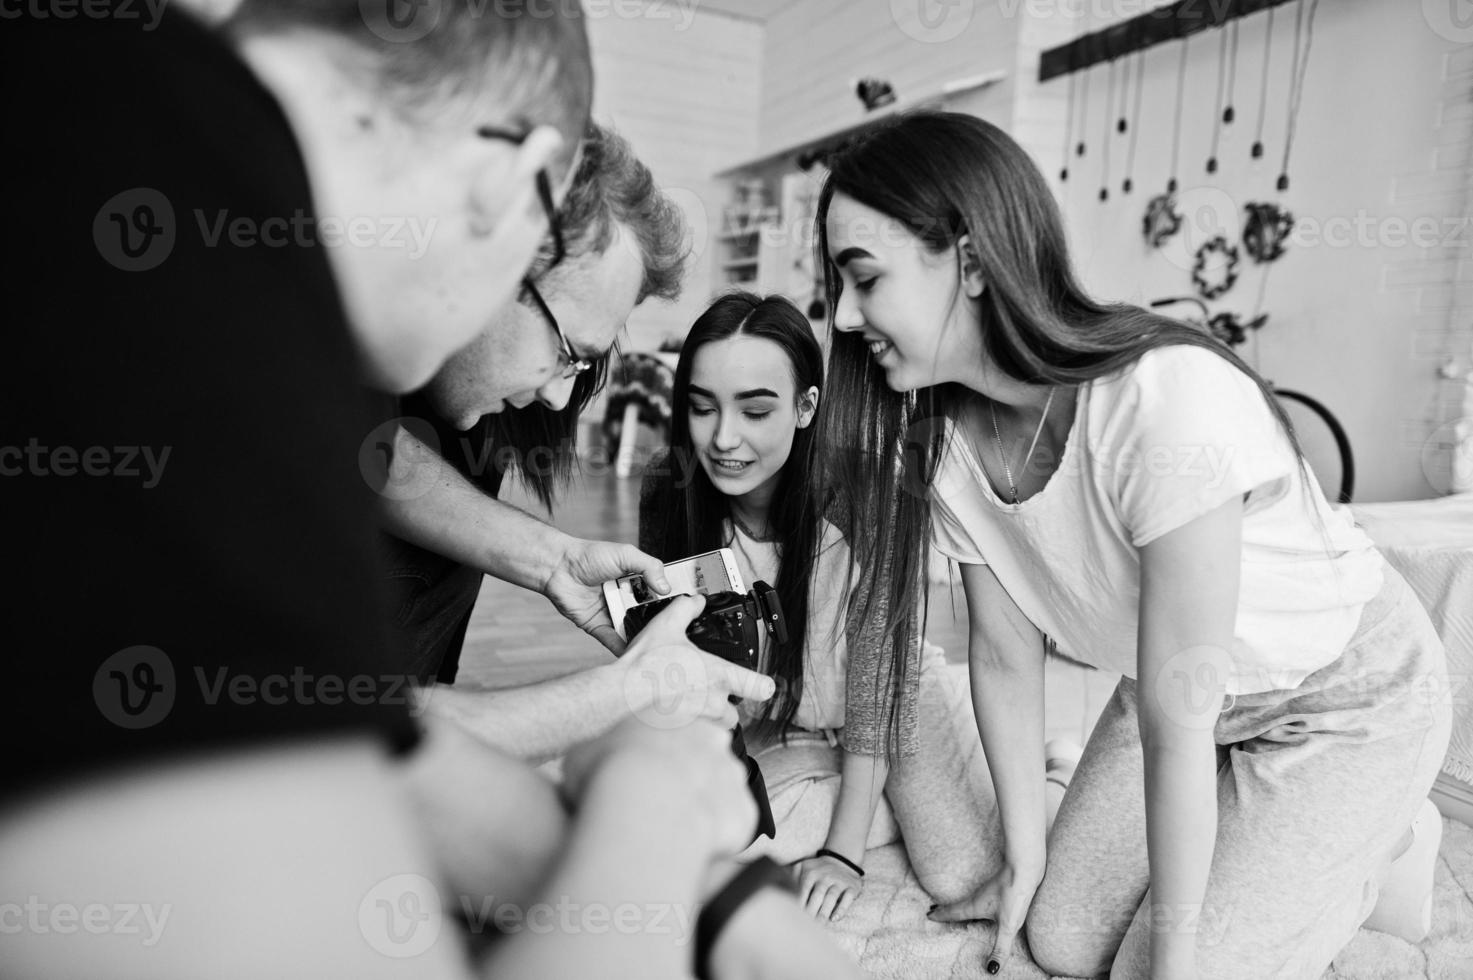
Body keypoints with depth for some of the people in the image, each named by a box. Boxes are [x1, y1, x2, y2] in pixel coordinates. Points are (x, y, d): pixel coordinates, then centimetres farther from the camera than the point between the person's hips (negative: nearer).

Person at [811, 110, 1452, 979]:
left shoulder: (1168, 401, -38)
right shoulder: (945, 439, -18)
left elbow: (1177, 716, -30)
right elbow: (1006, 659, -8)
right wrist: (1024, 860, -1)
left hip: (1346, 702, -5)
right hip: (1190, 697, 5)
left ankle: (1374, 852, 18)